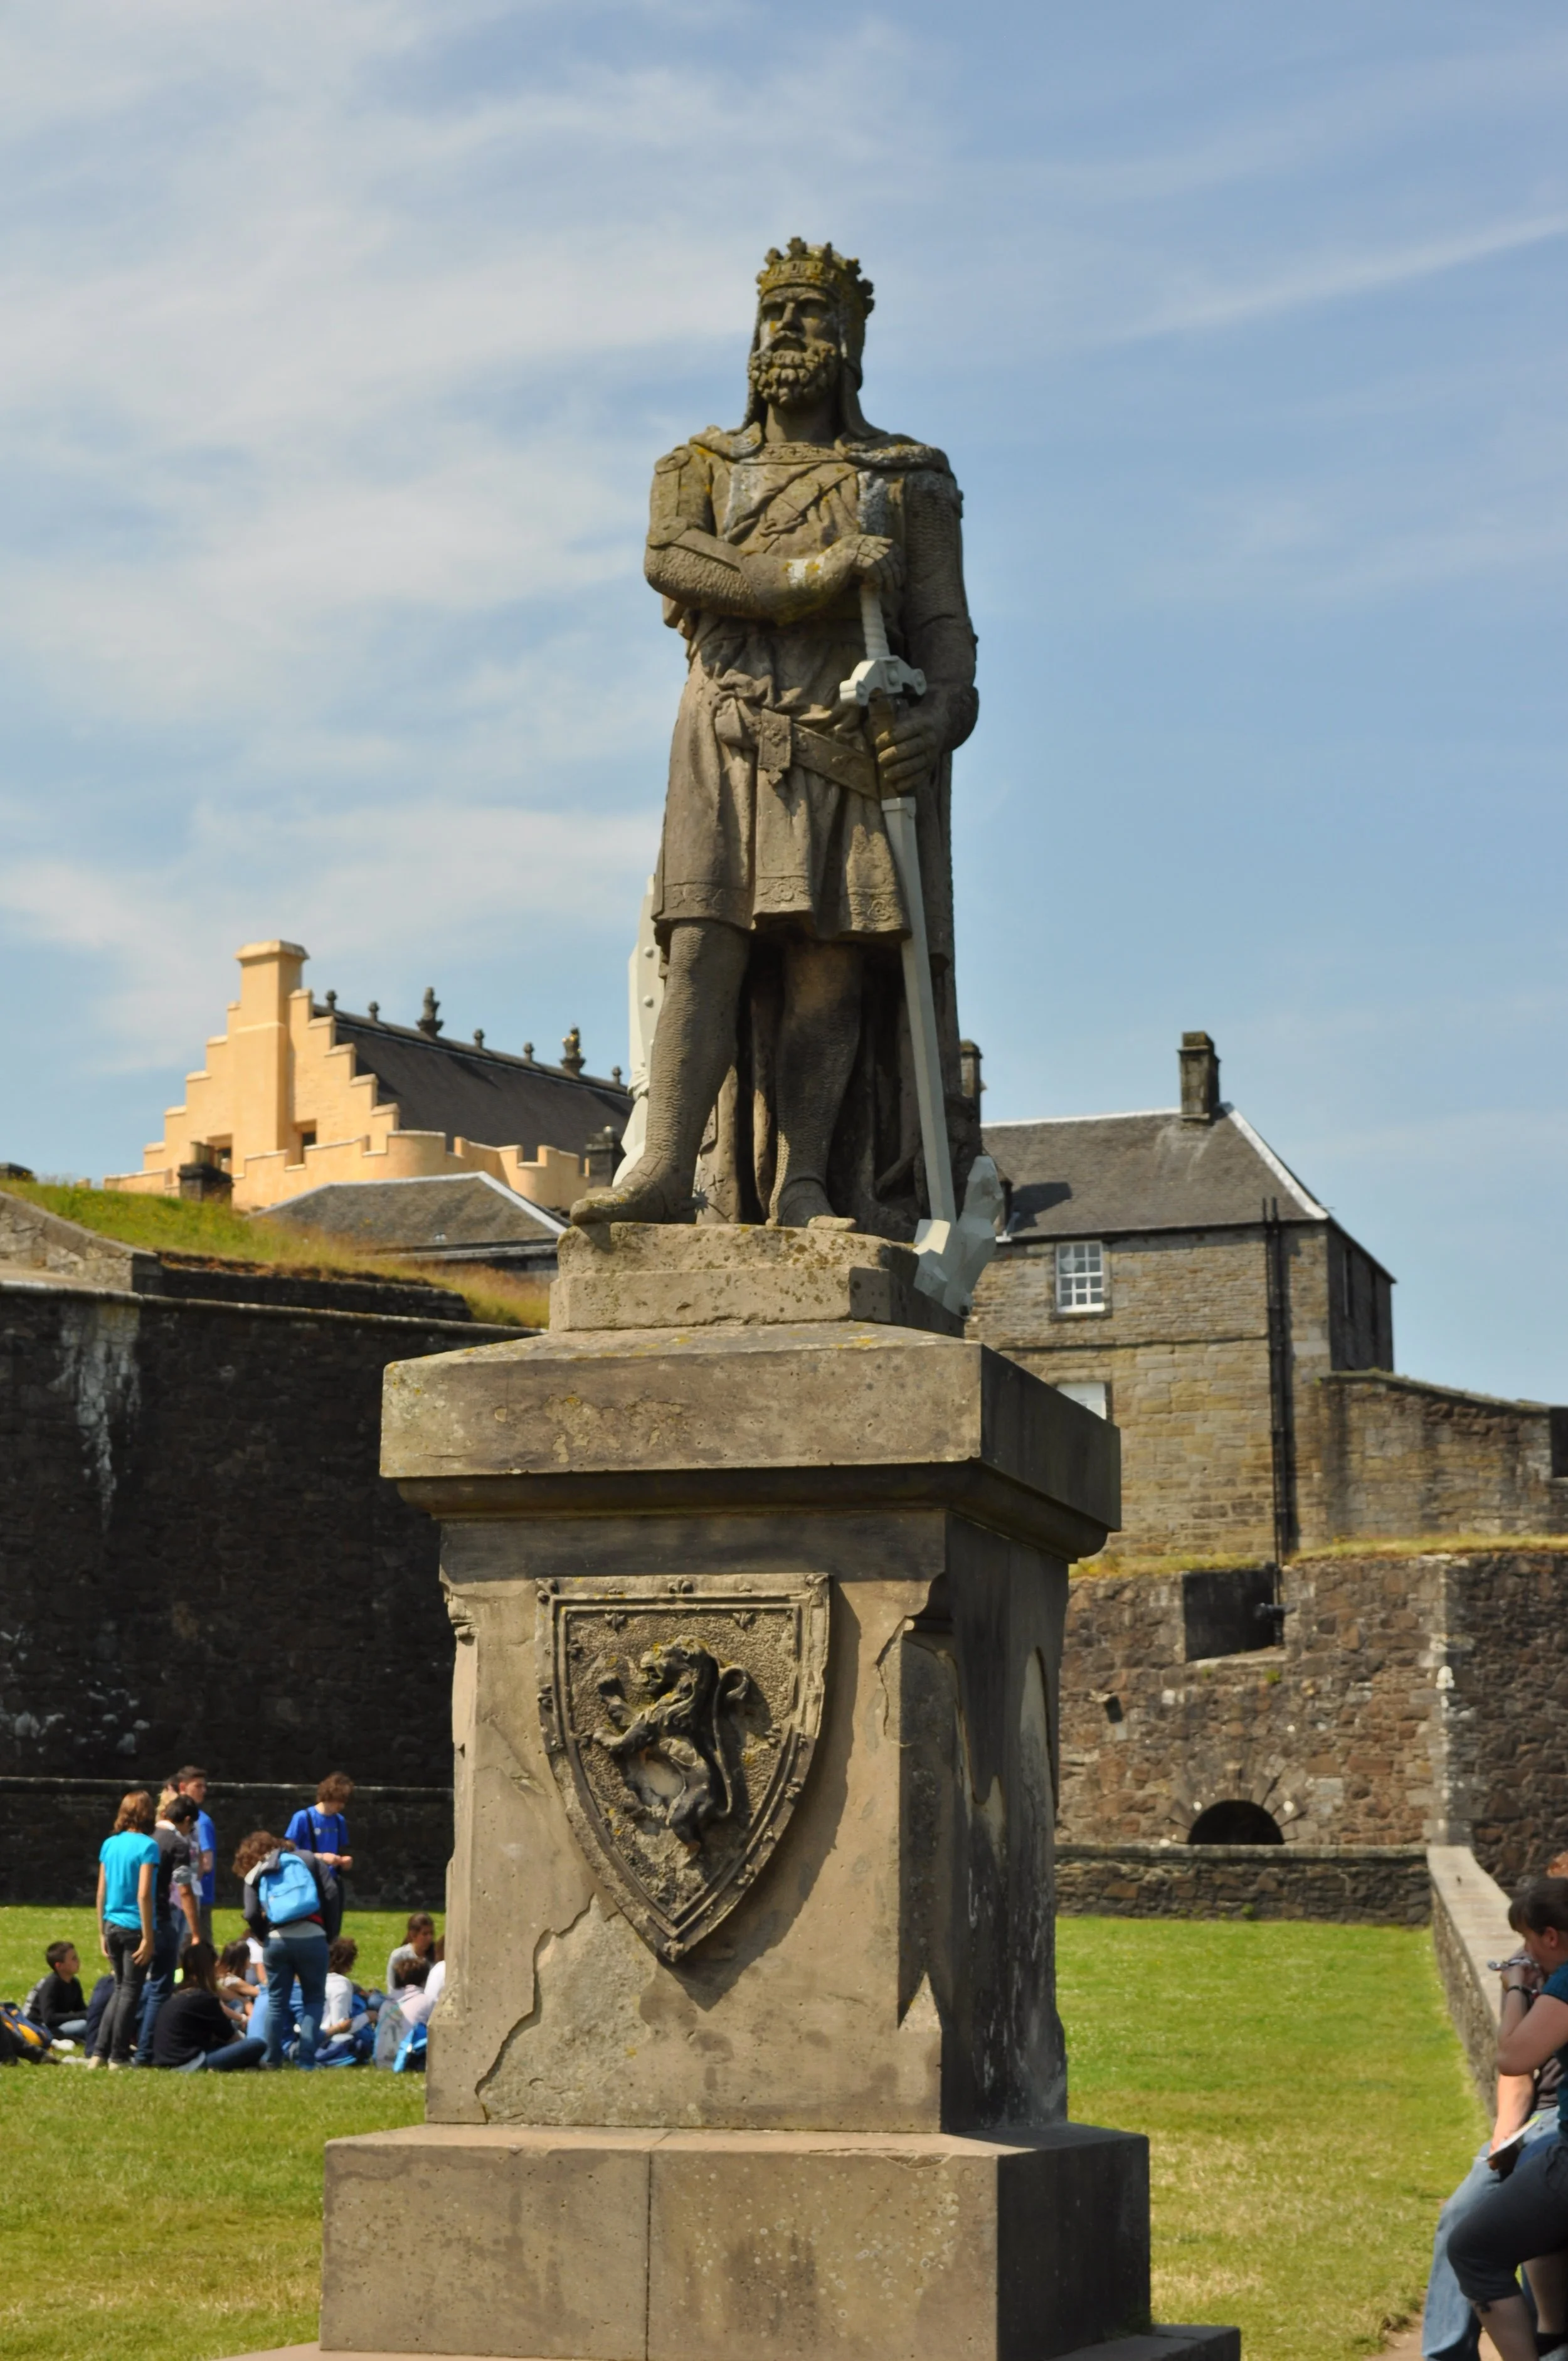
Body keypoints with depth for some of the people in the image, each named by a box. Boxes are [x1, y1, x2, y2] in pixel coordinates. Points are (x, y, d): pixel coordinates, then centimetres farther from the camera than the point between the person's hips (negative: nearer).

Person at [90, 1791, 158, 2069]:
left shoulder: (109, 1844, 6)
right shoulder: (147, 1846, -12)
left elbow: (101, 1892, 9)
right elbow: (143, 1895, -17)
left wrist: (102, 1932, 16)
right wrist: (148, 1938, -14)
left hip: (112, 1925, 6)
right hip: (135, 1927, -6)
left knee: (120, 1989, 17)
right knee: (130, 1992, 5)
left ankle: (100, 2053, 14)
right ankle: (118, 2057, 8)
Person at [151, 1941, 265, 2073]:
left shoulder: (175, 1994, 15)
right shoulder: (204, 1998, -9)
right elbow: (229, 2036, 5)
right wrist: (245, 2041, 23)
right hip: (189, 2063, -9)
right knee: (258, 2046, -13)